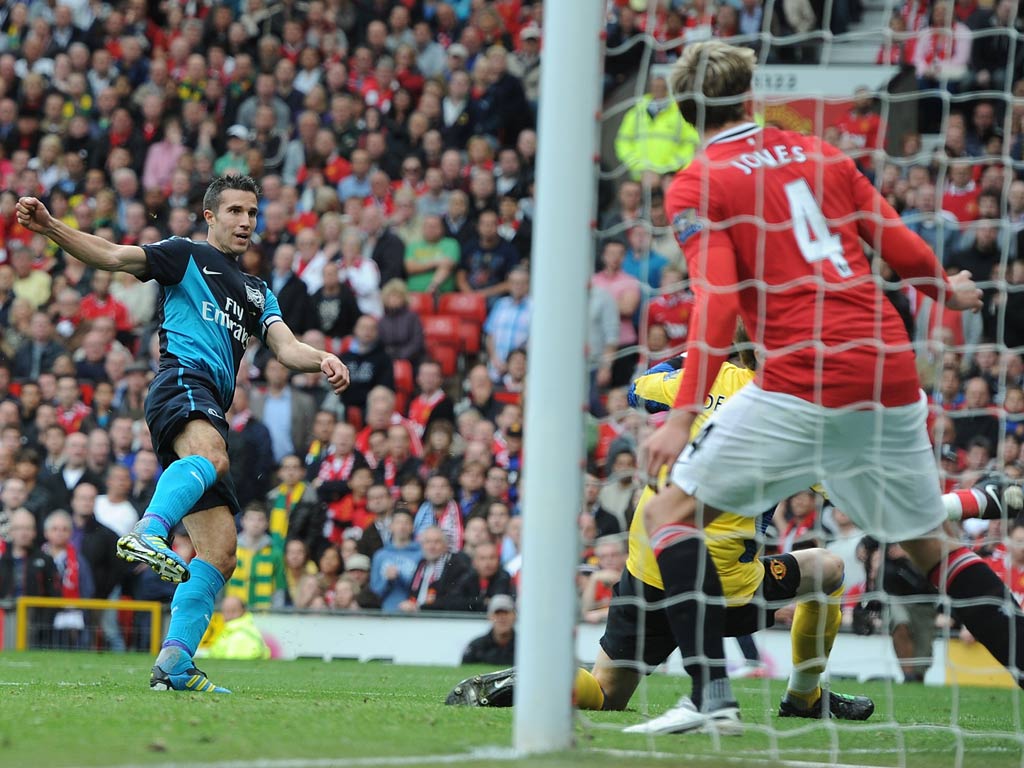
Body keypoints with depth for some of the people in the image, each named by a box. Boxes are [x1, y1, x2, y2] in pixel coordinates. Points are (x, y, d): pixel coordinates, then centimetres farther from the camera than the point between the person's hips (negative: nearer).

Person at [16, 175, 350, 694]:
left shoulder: (258, 293, 32)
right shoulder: (186, 256, 13)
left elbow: (285, 346, 18)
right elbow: (113, 257, 2)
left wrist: (322, 360, -5)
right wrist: (49, 227, -14)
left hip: (210, 413, 8)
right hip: (183, 382, -8)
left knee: (220, 554, 0)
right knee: (209, 454, -42)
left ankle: (174, 664, -2)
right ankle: (147, 533, -66)